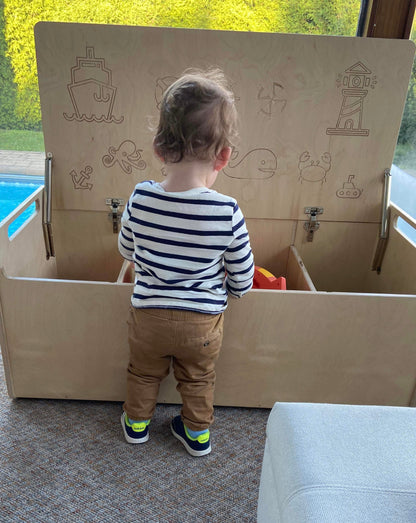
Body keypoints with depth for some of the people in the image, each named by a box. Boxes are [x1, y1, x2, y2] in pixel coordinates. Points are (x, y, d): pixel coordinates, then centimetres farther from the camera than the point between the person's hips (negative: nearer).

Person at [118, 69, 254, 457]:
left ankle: (137, 424, 50)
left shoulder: (140, 199, -18)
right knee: (198, 380, 25)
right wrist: (226, 290, 12)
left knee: (143, 372, 28)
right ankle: (198, 434, 45)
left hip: (148, 314, 1)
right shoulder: (228, 212, -24)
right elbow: (242, 280, -11)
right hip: (202, 321, -1)